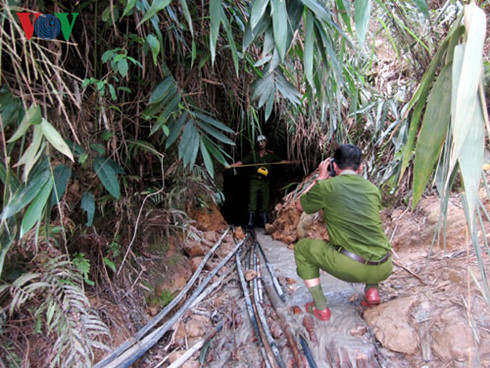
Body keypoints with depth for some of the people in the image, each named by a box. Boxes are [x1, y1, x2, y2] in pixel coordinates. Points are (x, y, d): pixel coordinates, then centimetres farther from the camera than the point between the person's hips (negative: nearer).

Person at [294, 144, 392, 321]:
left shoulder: (326, 187, -1)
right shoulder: (373, 189, 11)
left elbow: (300, 205, 18)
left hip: (350, 267, -5)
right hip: (383, 270, 5)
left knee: (302, 247, 17)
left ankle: (320, 308, 15)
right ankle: (371, 289, 19)